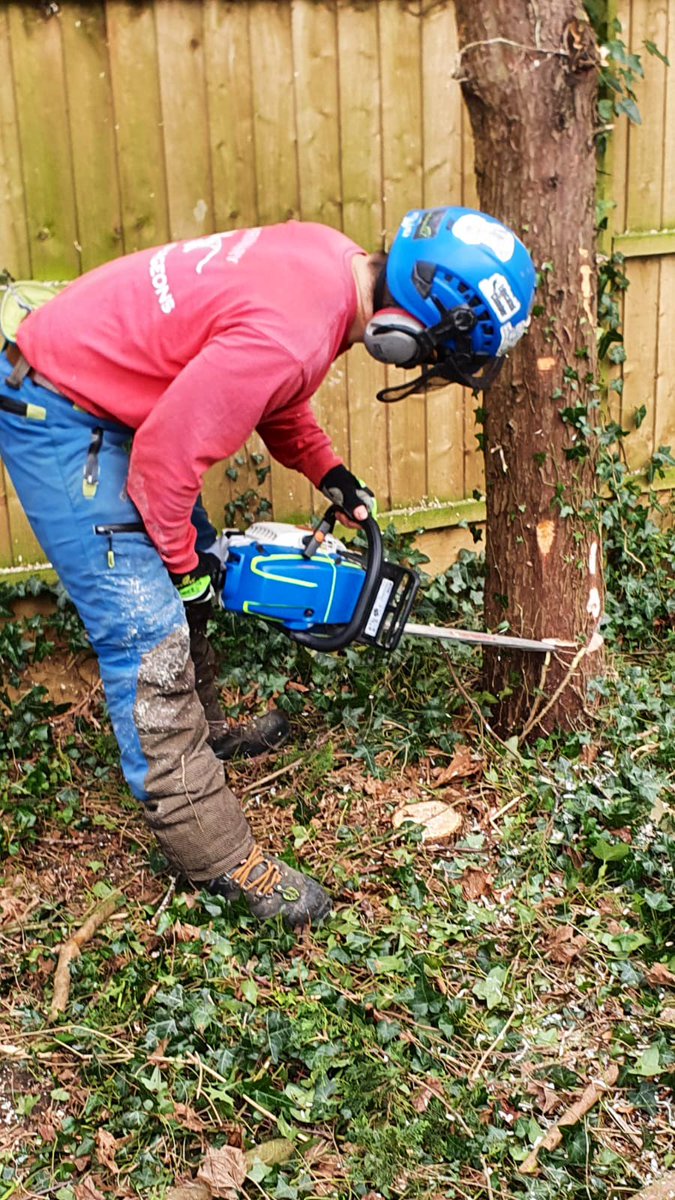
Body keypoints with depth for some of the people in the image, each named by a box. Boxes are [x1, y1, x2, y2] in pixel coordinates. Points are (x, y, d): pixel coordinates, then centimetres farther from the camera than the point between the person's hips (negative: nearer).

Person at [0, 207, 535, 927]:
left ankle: (203, 735, 43)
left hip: (103, 386, 10)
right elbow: (167, 457, -24)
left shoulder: (334, 260, -3)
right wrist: (183, 564, -8)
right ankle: (221, 862, -1)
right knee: (150, 633, -9)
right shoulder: (292, 337, -32)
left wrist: (331, 475, 6)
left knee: (190, 574, 21)